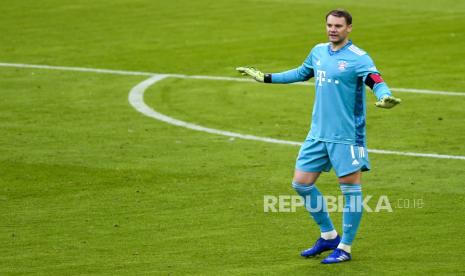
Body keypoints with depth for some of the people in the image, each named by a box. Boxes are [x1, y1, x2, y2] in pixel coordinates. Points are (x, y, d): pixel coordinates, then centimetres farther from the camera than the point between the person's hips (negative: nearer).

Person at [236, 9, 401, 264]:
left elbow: (376, 82, -27)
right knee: (301, 183, 7)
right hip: (318, 134, 7)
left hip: (346, 136, -7)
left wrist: (384, 97, -50)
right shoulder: (318, 52, 9)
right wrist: (265, 78, 32)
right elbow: (302, 73, 27)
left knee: (351, 187, -2)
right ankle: (328, 236, 22)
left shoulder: (358, 58, -12)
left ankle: (345, 248, 9)